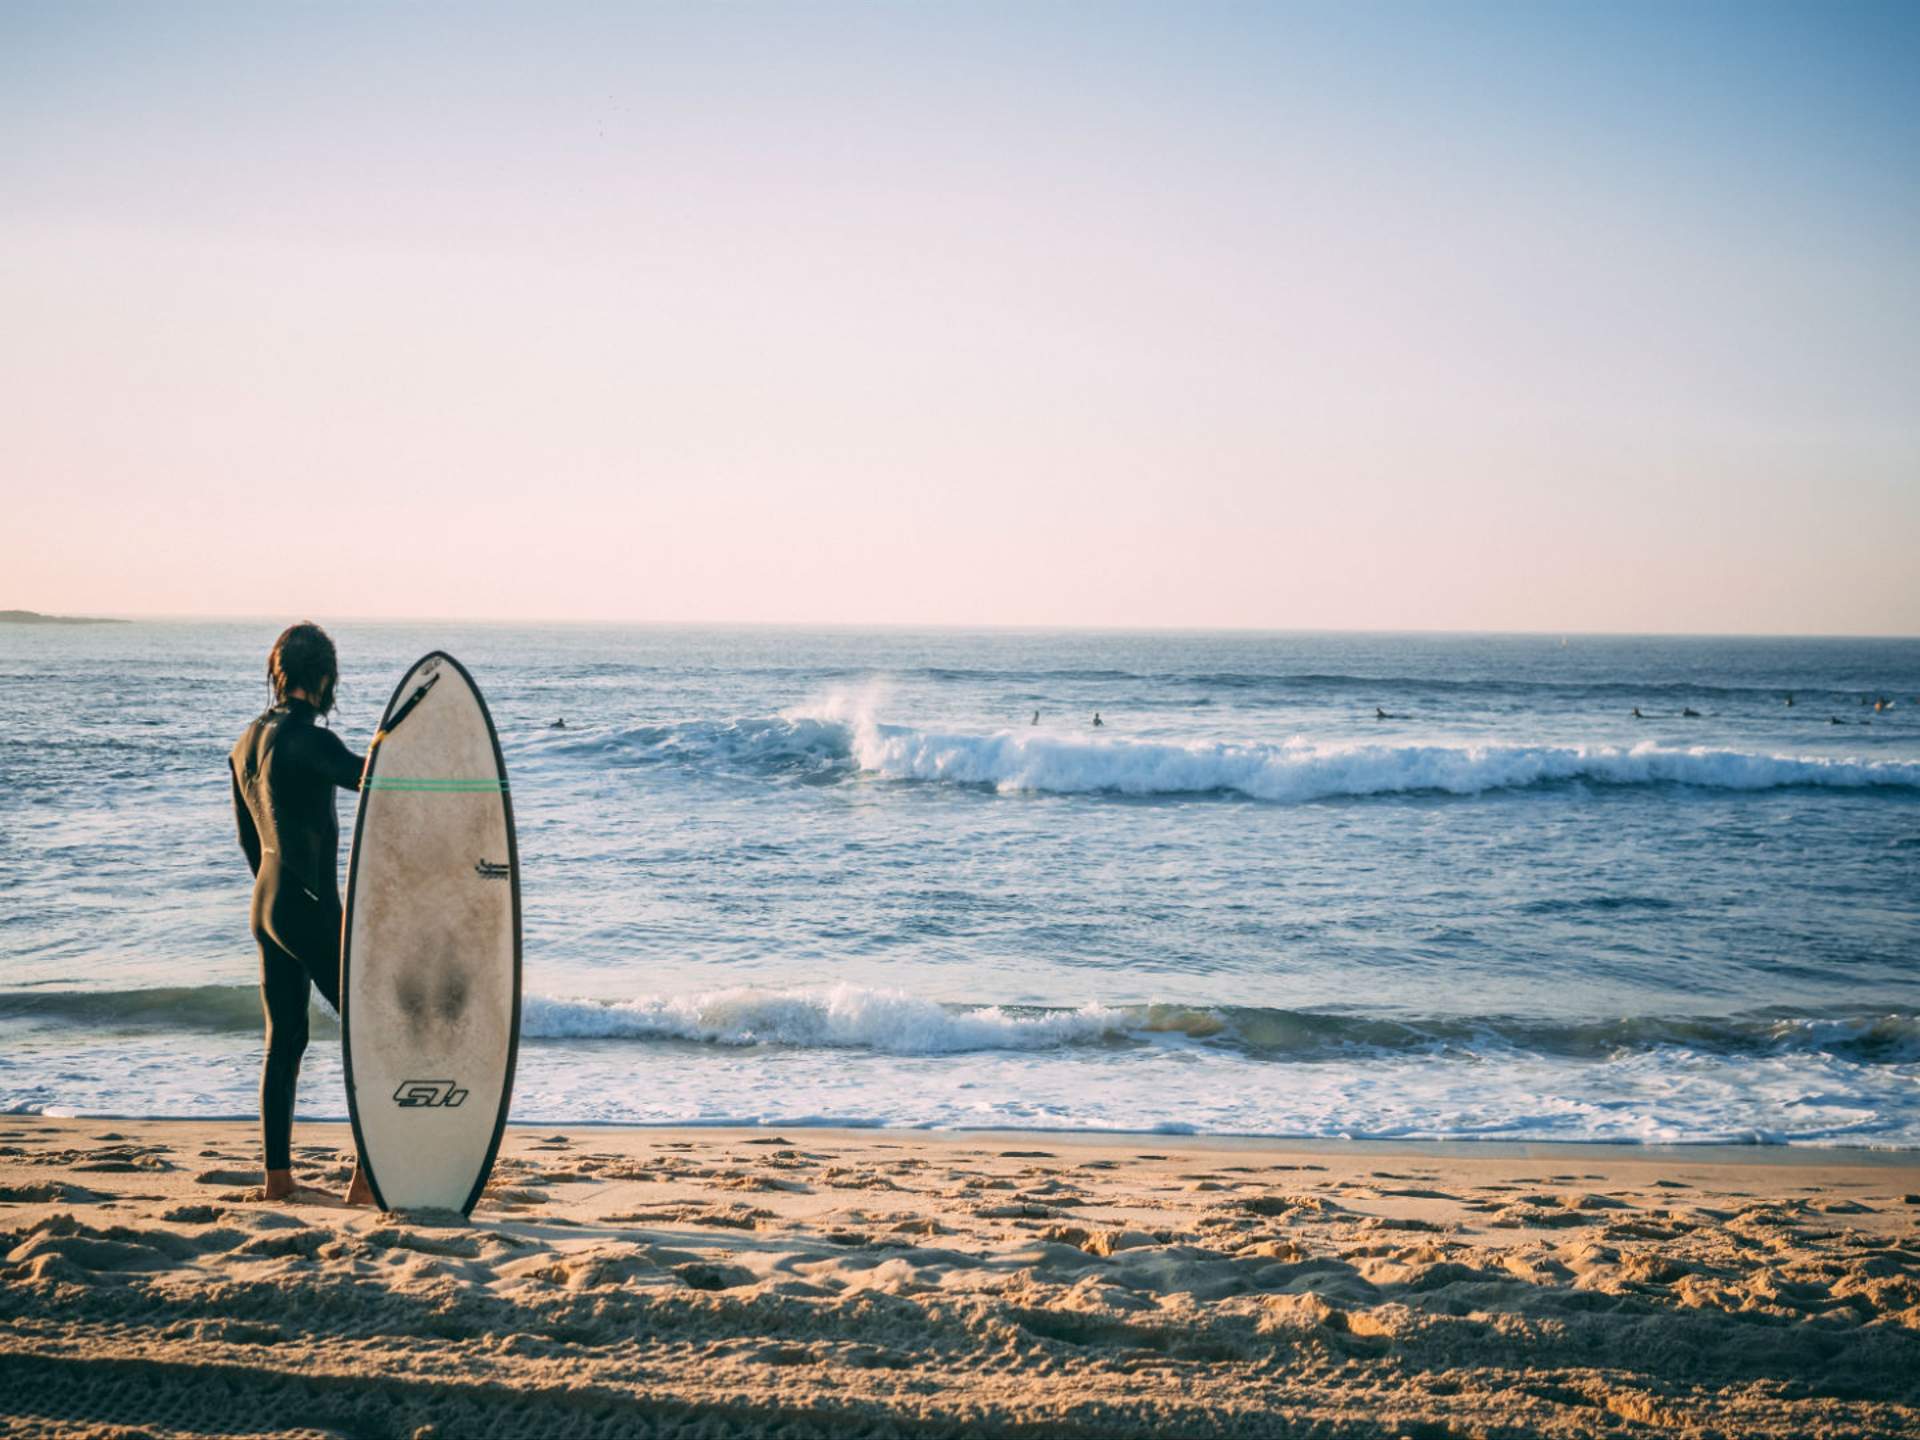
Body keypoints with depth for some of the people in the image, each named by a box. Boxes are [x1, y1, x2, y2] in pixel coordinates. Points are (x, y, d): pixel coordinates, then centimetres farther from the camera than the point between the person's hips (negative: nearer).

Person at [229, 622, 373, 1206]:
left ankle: (278, 1176, 16)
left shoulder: (249, 740, 10)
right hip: (309, 905, -9)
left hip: (266, 901, 9)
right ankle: (368, 1175, -6)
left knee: (284, 1040, 13)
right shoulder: (308, 740, -17)